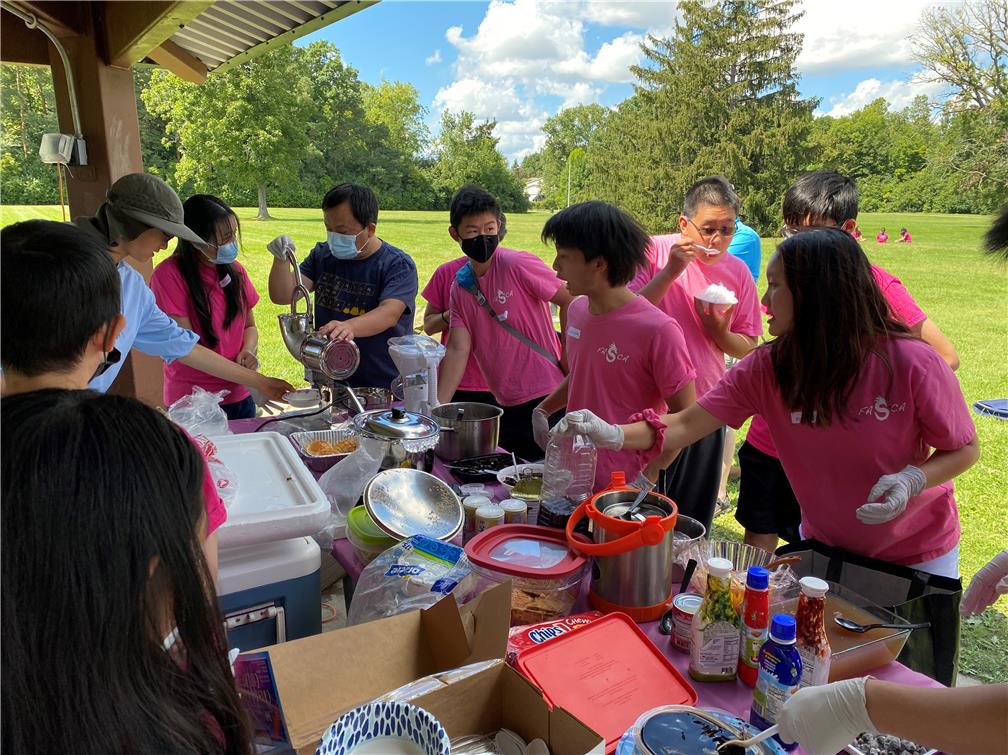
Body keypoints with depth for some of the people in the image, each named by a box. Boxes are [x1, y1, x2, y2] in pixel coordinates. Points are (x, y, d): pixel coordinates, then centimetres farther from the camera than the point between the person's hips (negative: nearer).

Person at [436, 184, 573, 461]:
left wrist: (568, 361, -11)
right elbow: (458, 349, 0)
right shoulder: (460, 286, 6)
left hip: (547, 397, -6)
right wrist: (438, 407, -9)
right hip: (506, 405, 6)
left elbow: (570, 303, -11)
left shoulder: (518, 264, -12)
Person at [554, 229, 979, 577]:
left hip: (918, 555, -2)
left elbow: (964, 449, -11)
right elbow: (688, 425, -22)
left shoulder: (912, 363, -25)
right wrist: (613, 435, -37)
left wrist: (912, 480, -31)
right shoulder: (767, 368, -17)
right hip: (824, 545, 3)